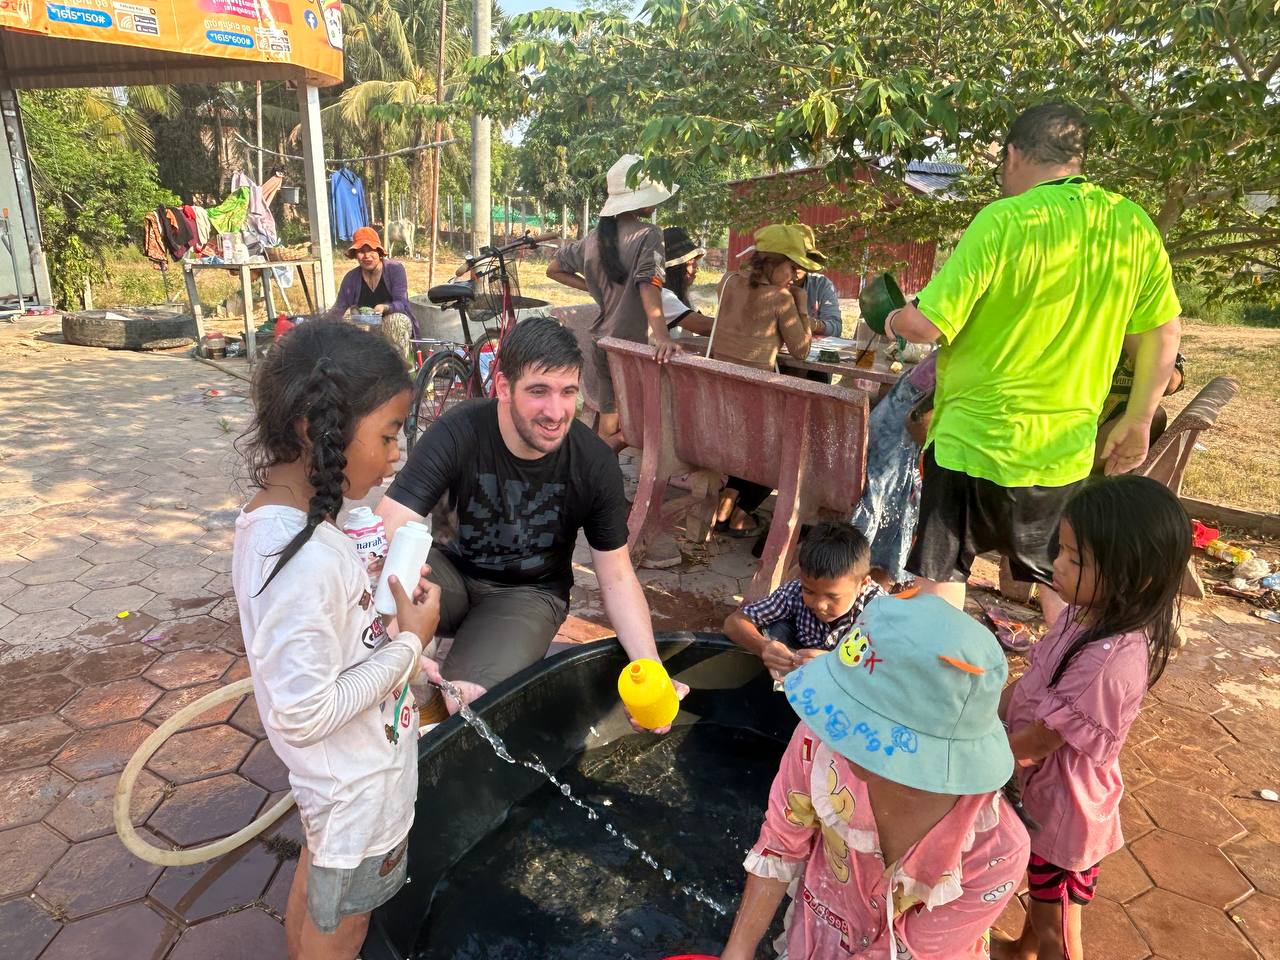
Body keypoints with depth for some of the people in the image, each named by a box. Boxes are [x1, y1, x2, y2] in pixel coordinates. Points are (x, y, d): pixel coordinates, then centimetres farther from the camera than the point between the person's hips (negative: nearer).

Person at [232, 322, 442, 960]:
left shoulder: (275, 518, -7)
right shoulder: (305, 560, -37)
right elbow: (305, 714, -32)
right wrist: (410, 642, -24)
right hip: (358, 789, -8)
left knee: (314, 887, 32)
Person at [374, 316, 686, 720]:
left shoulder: (595, 462, -18)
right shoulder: (457, 434, -24)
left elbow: (616, 576, -9)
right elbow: (387, 535, -32)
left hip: (529, 592, 0)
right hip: (454, 570, 0)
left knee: (467, 701, -28)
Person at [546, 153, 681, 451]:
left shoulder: (595, 237, 9)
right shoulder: (648, 235, -10)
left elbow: (554, 270, 18)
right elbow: (648, 285, -26)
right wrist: (662, 335, -38)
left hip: (596, 344, 7)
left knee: (609, 431, 17)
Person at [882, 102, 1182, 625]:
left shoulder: (1004, 220, -15)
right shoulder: (1134, 224, 3)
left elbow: (928, 325, -18)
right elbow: (1163, 333, 8)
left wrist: (893, 323, 4)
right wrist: (1138, 419, 18)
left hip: (972, 439, -5)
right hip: (1065, 447, 6)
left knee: (940, 579, 9)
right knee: (1061, 580, 22)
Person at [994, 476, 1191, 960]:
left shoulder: (1110, 660, -36)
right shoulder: (1090, 613, -10)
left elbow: (1037, 742, -26)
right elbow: (1030, 682, 2)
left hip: (1064, 805, -8)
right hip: (1040, 790, 8)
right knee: (1040, 891, 33)